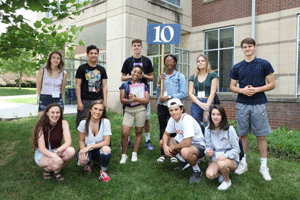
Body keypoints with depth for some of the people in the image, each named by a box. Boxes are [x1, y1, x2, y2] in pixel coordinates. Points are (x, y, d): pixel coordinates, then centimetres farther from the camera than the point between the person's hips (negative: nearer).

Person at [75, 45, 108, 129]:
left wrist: (105, 101, 3)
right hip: (85, 101, -3)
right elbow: (78, 86, 1)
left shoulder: (102, 69, 13)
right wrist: (79, 102, -7)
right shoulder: (82, 68, 4)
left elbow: (104, 86, 12)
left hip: (99, 100, 3)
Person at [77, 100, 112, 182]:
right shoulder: (84, 123, -10)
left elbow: (106, 142, -18)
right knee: (82, 161, -33)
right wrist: (83, 149, -23)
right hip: (87, 149, 1)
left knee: (106, 149, -36)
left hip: (100, 149, -1)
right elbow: (81, 140, -1)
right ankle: (89, 164, 9)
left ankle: (103, 171, -6)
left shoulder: (105, 122, -15)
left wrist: (90, 146, -28)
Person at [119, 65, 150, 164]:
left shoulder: (143, 86, 9)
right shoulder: (125, 84, 10)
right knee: (124, 133, -8)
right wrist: (130, 101, -16)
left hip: (140, 110, 0)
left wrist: (136, 99, -15)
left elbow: (147, 100, 0)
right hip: (128, 110, 0)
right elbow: (122, 99, 3)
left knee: (138, 132, 6)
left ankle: (134, 154, 20)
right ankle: (124, 155, 10)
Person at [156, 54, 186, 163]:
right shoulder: (162, 76, 13)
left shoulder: (179, 76, 1)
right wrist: (159, 82, 0)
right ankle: (163, 154, 17)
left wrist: (169, 97, -13)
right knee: (162, 130, 6)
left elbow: (183, 93, -7)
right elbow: (158, 94, 14)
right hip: (162, 106, 4)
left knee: (174, 130, 0)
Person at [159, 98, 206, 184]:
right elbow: (166, 134, 7)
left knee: (185, 152, -41)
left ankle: (197, 171, -7)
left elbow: (187, 143, -35)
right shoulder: (172, 119, -5)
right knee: (162, 142, 0)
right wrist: (165, 146, -13)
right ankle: (184, 162, 12)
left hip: (199, 145, -8)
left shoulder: (187, 120, -30)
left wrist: (173, 147, -18)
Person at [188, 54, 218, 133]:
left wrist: (207, 106, -12)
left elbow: (213, 93, -2)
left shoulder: (212, 75, 6)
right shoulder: (193, 77, 14)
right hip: (196, 104, 3)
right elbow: (190, 93, 5)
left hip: (209, 103, -3)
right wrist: (200, 104, -10)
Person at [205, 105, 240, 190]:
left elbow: (236, 149, -9)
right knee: (209, 175, -25)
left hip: (231, 159, -3)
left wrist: (225, 155, -26)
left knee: (221, 164, -37)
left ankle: (227, 181, -3)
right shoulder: (208, 130, 0)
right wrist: (208, 151, -15)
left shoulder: (230, 129, -12)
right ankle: (222, 172, 11)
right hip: (215, 159, 3)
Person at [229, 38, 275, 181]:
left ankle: (263, 166, 15)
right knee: (242, 134, 8)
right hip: (242, 105, 2)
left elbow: (272, 84, 2)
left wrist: (257, 89, -14)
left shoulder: (264, 64, 2)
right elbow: (232, 87, 11)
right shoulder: (237, 67, 9)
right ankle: (243, 163, 21)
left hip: (259, 104, -2)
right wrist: (242, 90, -9)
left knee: (261, 136, 3)